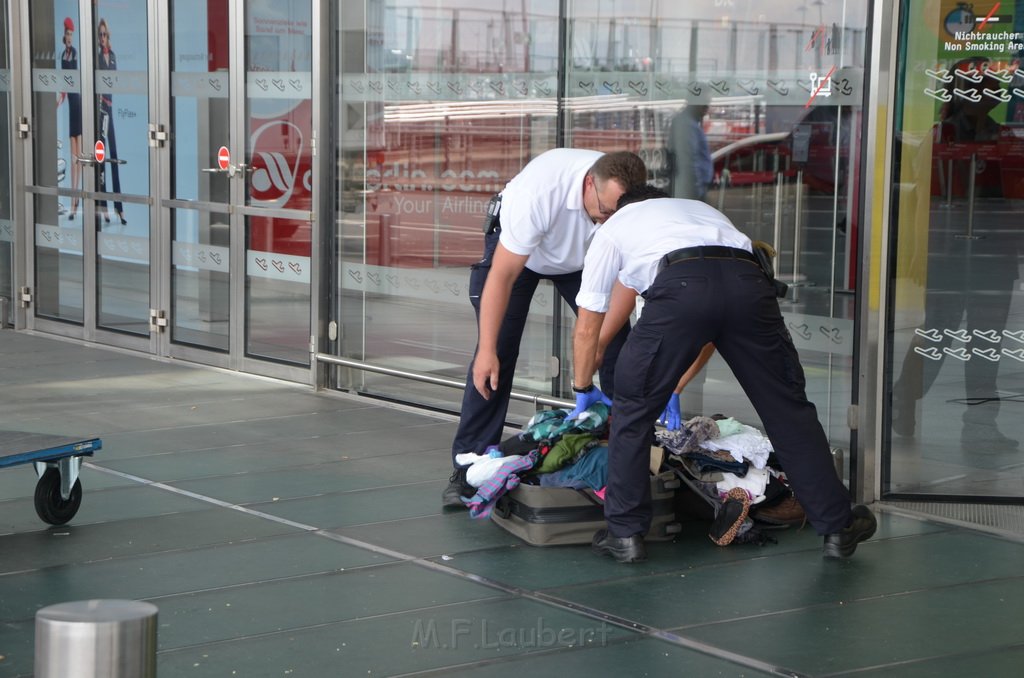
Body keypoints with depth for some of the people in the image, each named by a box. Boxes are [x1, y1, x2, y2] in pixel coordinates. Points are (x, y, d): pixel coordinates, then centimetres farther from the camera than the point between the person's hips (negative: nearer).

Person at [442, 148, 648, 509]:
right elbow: (503, 276, -35)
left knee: (618, 344, -11)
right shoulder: (539, 192, -42)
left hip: (584, 256, 4)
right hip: (515, 246, -3)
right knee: (495, 356, -14)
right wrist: (487, 350, -37)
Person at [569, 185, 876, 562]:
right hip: (749, 280, 4)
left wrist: (584, 389, 51)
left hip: (680, 288, -4)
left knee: (633, 411, 15)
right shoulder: (702, 210, 46)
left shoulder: (612, 230, 34)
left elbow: (587, 327, 35)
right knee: (788, 408, 16)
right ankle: (837, 527, 22)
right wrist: (675, 389, 53)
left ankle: (624, 534, 18)